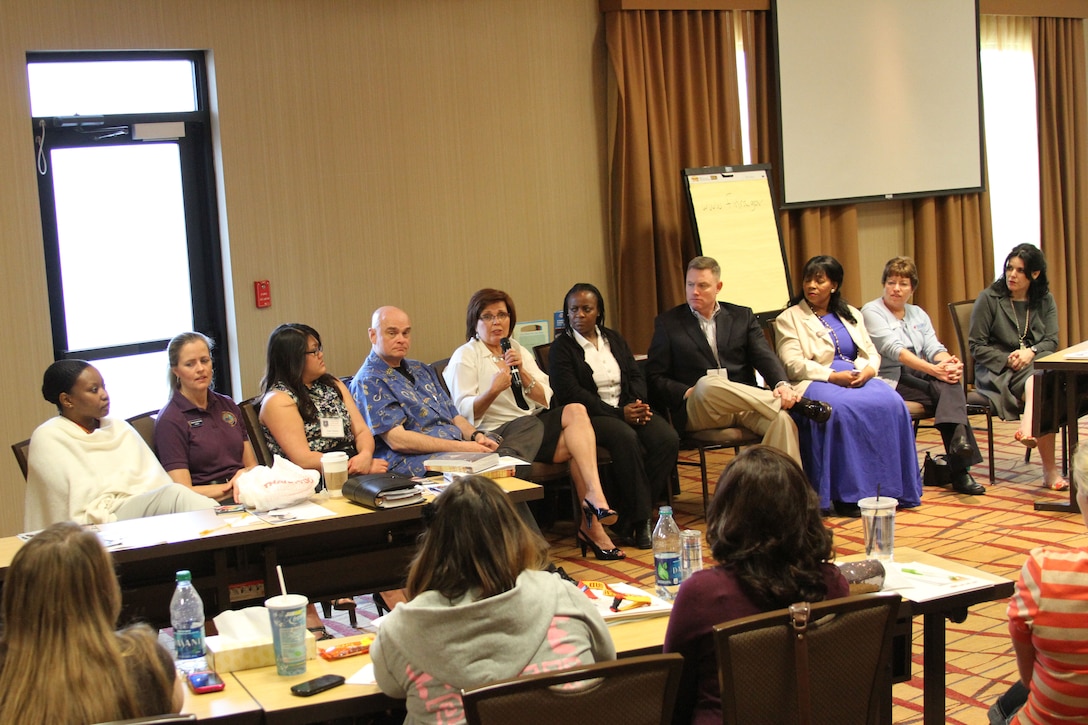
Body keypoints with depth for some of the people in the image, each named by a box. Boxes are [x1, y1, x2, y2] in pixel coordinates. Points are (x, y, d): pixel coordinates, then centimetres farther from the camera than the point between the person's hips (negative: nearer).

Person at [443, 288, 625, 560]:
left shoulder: (518, 351, 21)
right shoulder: (464, 357, 4)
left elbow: (545, 400, 11)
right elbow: (464, 413, -8)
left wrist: (522, 373, -5)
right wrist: (493, 390, -24)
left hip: (534, 427, 6)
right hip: (497, 436, -6)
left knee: (576, 411, -25)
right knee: (579, 445, -26)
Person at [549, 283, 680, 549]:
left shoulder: (614, 339, 20)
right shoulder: (562, 347, 2)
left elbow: (636, 375, 15)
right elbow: (570, 393, -10)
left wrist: (638, 404, -9)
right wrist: (618, 414, -17)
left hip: (628, 409, 5)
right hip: (590, 416, -5)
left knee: (668, 438, -23)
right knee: (627, 439, -36)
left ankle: (629, 519, -18)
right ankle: (641, 519, -26)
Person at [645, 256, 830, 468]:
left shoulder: (742, 316, 17)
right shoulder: (667, 323, 11)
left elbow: (764, 356, 3)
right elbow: (655, 378, 6)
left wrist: (782, 384, -18)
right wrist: (687, 393, -13)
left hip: (745, 406, 2)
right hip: (698, 410, -2)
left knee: (782, 420, -30)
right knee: (707, 384, -37)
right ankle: (796, 402, -26)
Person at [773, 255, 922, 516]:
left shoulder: (851, 315, 23)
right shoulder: (789, 319, 7)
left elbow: (871, 353, 16)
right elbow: (793, 365, -6)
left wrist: (868, 370, -9)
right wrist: (833, 376, -17)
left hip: (857, 378, 4)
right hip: (814, 383, -4)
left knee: (891, 403, -27)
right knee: (842, 409, -38)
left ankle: (889, 487, -22)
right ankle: (846, 493, -32)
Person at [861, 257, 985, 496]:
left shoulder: (918, 314, 20)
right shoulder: (872, 312, -2)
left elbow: (934, 348, 6)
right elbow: (894, 349, -16)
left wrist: (949, 363, -19)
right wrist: (932, 369, -27)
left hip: (919, 376, 6)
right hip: (891, 380, -6)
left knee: (951, 380, -28)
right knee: (947, 390, -27)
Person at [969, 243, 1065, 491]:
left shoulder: (1045, 301, 12)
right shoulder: (988, 298, 0)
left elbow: (1052, 341, 7)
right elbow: (976, 345, -1)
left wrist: (1030, 352, -14)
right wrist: (1007, 360, -13)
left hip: (1037, 363, 4)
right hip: (997, 371, -4)